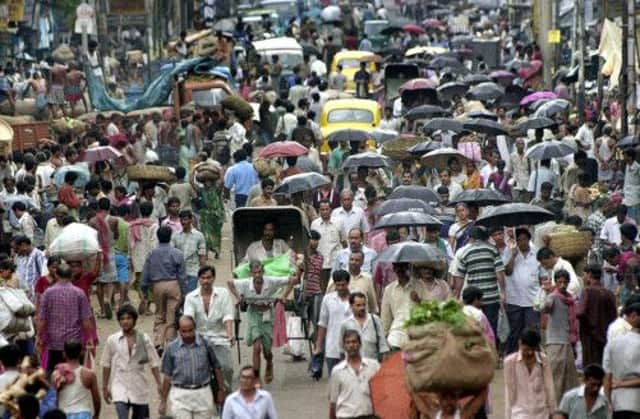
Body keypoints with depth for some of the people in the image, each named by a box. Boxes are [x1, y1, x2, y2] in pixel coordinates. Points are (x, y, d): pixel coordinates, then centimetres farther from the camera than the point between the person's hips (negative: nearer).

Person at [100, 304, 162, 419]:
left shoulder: (143, 339, -1)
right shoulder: (112, 340, -2)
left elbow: (153, 363, 2)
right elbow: (106, 365, 7)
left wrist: (159, 384, -2)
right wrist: (105, 387, 9)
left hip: (139, 388, 1)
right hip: (120, 387, -1)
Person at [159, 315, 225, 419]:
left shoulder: (205, 344, 0)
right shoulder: (172, 347, -1)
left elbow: (216, 368, 10)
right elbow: (167, 376, 4)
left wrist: (221, 389, 9)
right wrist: (163, 401, 5)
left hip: (203, 394, 1)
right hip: (180, 395, -1)